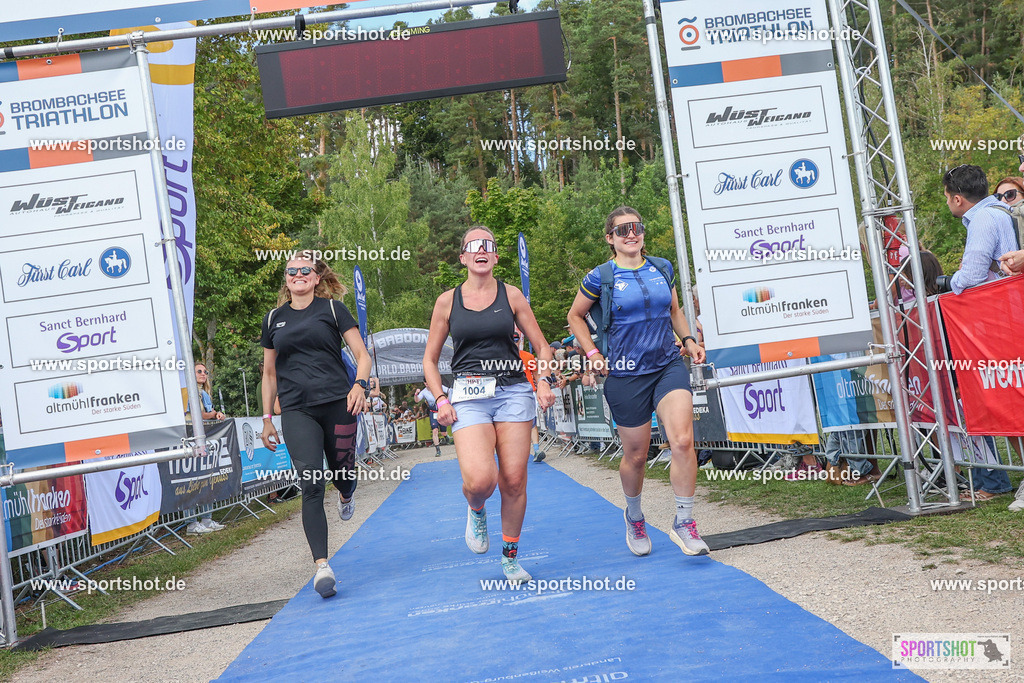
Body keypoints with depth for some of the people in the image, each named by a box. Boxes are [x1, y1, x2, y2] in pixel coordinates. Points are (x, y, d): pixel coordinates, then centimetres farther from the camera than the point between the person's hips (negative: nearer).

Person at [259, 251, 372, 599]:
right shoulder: (274, 319, 14)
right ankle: (322, 566, -15)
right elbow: (269, 373, 21)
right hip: (296, 410, 1)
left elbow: (362, 355, 4)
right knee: (311, 485, -12)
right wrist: (266, 418, 17)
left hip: (337, 403, -1)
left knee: (342, 471, 7)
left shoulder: (332, 309, 6)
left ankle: (346, 495, 48)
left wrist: (360, 384, -16)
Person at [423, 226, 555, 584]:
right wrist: (441, 400, -1)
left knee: (513, 481, -2)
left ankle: (510, 556, 19)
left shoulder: (511, 295, 8)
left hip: (513, 392, 1)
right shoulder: (447, 301, 7)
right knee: (480, 480, -20)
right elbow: (430, 360, 12)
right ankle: (476, 511, 18)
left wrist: (544, 381, -5)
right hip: (469, 396, -1)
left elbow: (542, 346, 12)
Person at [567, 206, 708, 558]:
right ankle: (634, 516, 37)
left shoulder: (663, 269, 8)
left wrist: (689, 340, 10)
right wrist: (593, 354, 2)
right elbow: (575, 316, 11)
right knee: (636, 455, 8)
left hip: (669, 366, 2)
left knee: (683, 441, -17)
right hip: (626, 375, -2)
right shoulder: (600, 278, -2)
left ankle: (683, 523, -3)